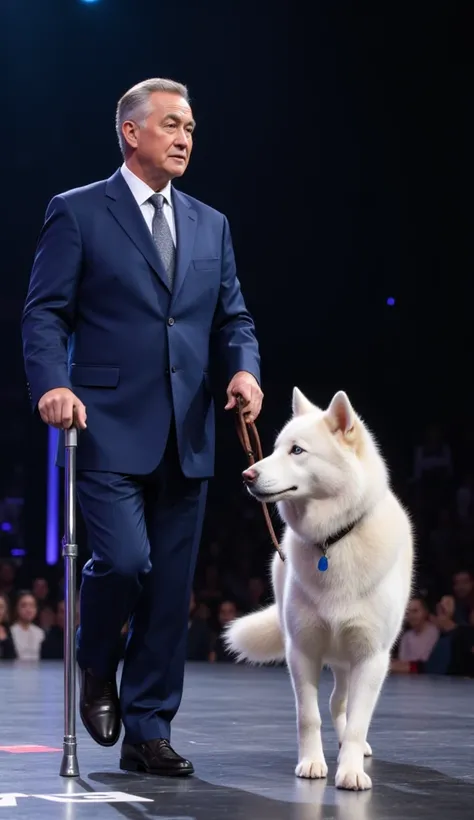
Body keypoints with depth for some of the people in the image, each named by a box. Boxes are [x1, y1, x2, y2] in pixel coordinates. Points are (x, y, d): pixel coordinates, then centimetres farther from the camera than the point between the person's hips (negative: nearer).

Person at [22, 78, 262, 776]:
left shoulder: (210, 225, 17)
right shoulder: (78, 213, 1)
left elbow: (232, 317, 16)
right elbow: (45, 313, -3)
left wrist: (244, 368, -5)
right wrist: (52, 384, -20)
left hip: (186, 436, 5)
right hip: (109, 429, -5)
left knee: (171, 588, 5)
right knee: (124, 559, -18)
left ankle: (148, 733, 15)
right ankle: (96, 668, 15)